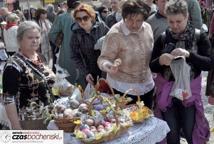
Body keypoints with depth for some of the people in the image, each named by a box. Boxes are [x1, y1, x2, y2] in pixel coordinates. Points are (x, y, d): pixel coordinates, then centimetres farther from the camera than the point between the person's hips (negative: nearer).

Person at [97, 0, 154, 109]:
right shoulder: (115, 34, -21)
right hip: (124, 89, -6)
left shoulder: (147, 27, -2)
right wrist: (108, 66, -40)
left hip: (147, 86, 6)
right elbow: (103, 58, -19)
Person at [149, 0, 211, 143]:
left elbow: (209, 64, -10)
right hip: (166, 91, 2)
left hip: (190, 91, -2)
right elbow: (152, 67, 2)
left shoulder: (199, 36, -6)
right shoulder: (163, 38, -1)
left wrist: (189, 55, -25)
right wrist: (160, 61, -21)